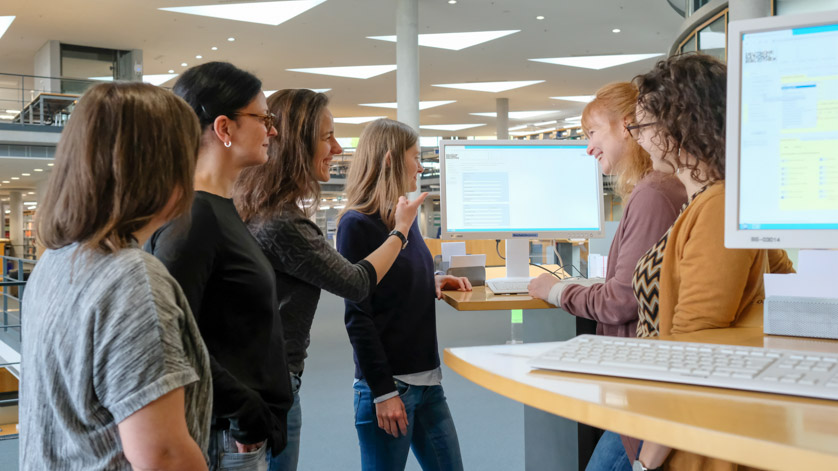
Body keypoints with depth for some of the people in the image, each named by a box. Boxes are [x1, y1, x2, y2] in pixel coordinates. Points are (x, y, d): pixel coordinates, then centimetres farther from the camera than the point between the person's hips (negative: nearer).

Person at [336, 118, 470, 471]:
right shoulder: (357, 225, -12)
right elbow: (358, 317, -14)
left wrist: (433, 282, 3)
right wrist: (382, 391, -16)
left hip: (427, 377, 8)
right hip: (388, 382, -7)